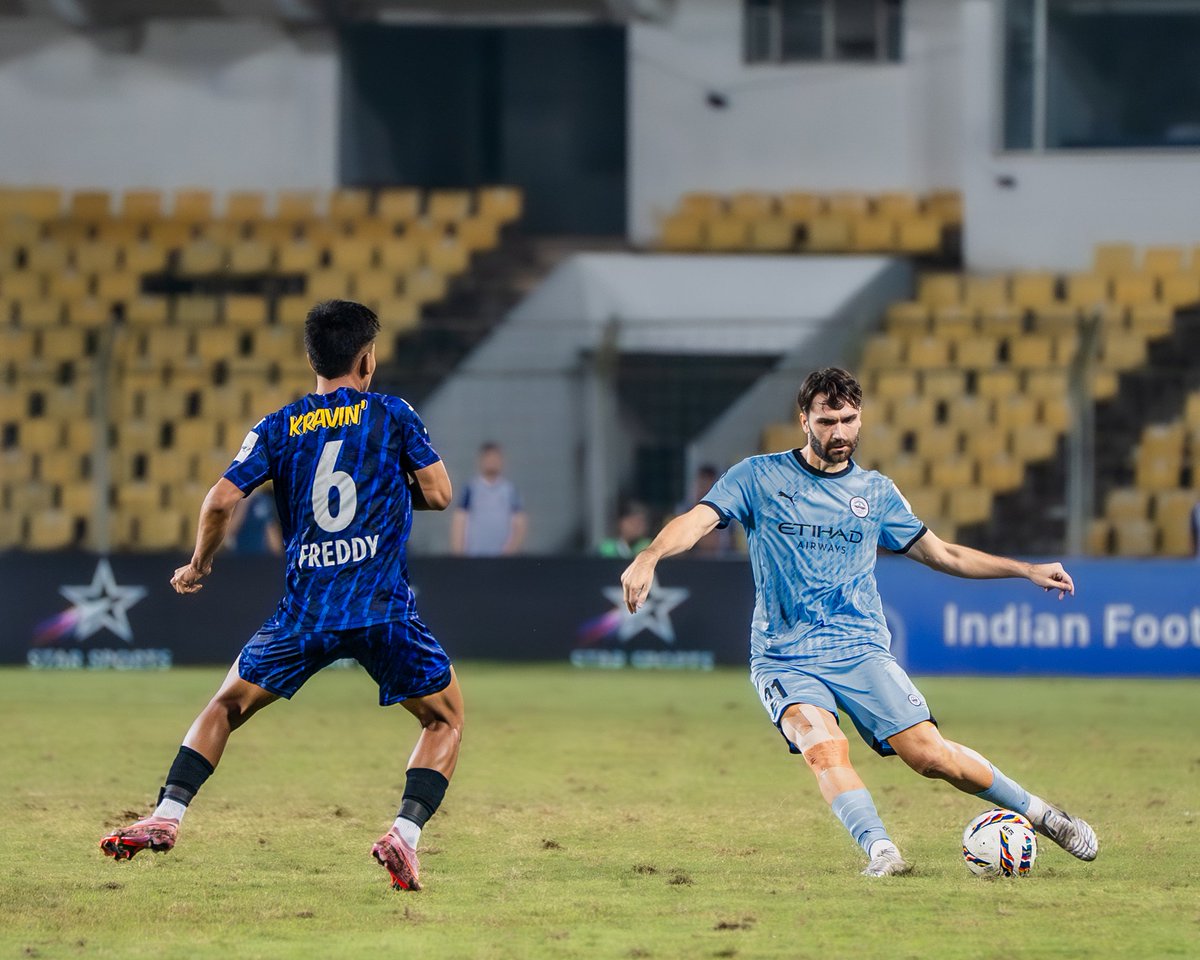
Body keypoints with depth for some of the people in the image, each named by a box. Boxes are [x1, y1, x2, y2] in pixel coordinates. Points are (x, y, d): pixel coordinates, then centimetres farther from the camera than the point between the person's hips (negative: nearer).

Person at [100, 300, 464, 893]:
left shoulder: (278, 429, 8)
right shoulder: (391, 415, 4)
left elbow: (221, 500, -1)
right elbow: (438, 494, 3)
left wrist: (198, 565, 16)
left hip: (304, 610, 2)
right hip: (383, 609, -2)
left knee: (227, 707, 22)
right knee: (446, 719, 14)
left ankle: (167, 816, 8)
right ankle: (405, 834, -7)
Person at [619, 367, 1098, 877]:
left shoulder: (875, 491, 13)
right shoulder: (759, 477, 4)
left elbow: (942, 554, 23)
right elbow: (697, 520, -8)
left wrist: (1028, 570, 19)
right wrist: (649, 557, -29)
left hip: (861, 650, 1)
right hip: (785, 658, -1)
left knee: (931, 755, -10)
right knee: (825, 747, -31)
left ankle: (1042, 815, 6)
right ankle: (880, 851, -36)